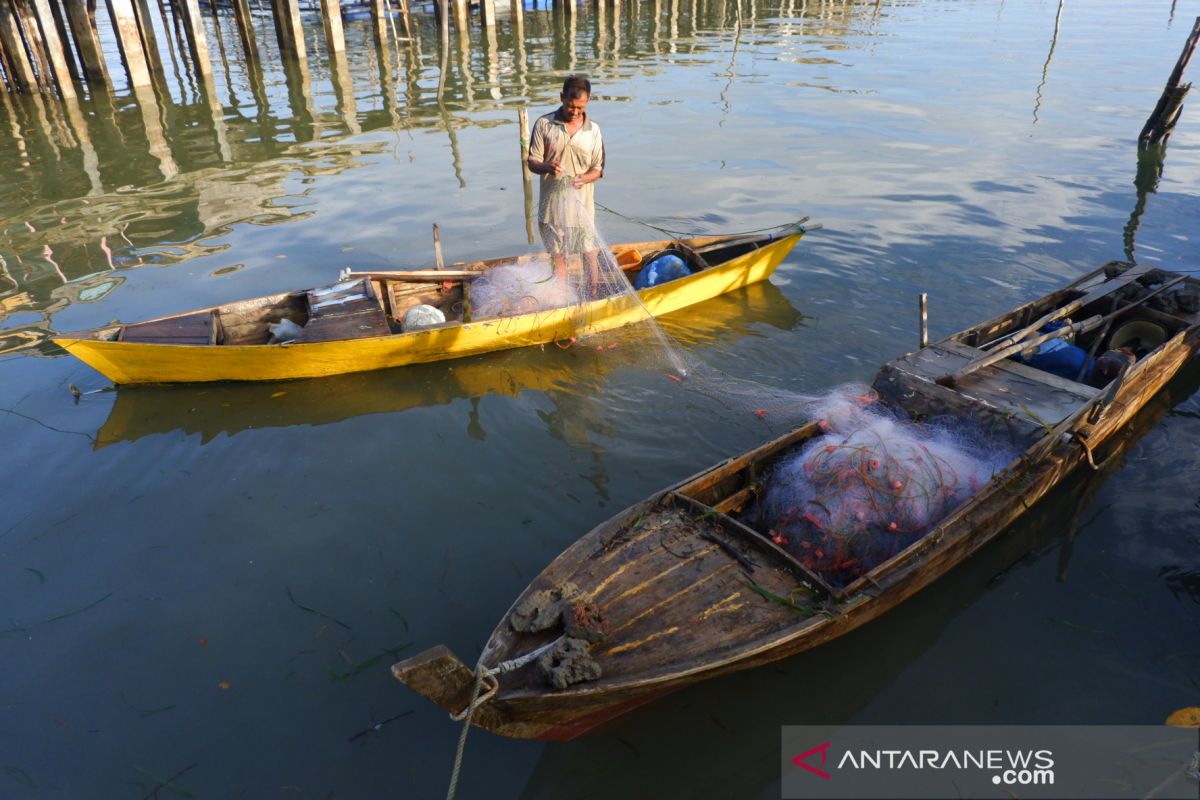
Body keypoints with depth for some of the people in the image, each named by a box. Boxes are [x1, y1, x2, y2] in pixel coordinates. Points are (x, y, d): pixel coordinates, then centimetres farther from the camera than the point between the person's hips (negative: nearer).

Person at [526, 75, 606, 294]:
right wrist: (547, 167, -25)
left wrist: (583, 179, -20)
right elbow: (532, 162, -2)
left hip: (581, 204, 0)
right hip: (552, 203, 0)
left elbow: (598, 169, 3)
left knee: (589, 253, 6)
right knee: (557, 256, 11)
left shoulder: (593, 130, 2)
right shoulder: (544, 124, -2)